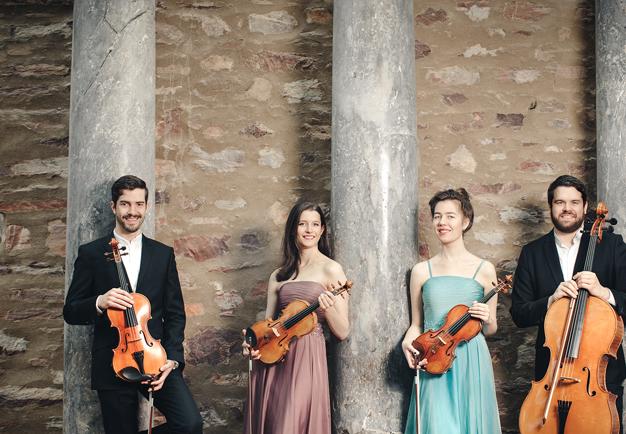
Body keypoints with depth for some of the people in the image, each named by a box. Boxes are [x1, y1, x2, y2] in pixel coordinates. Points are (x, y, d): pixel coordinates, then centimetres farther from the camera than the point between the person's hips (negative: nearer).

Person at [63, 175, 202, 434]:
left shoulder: (163, 254, 11)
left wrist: (172, 357, -5)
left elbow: (175, 313, 9)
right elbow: (71, 312, 3)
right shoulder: (91, 254, 4)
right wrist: (99, 303, -18)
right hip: (113, 362, -1)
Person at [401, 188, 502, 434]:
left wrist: (487, 319, -11)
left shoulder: (484, 270, 3)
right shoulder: (421, 271, 7)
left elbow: (490, 330, 10)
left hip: (471, 364, 0)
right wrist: (407, 343, -6)